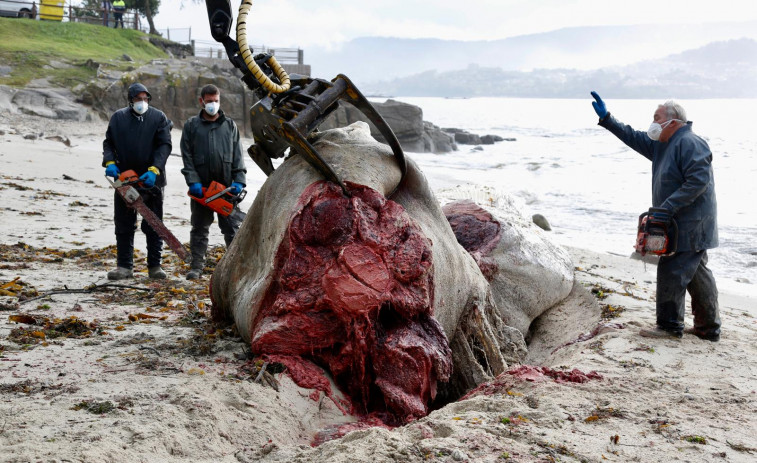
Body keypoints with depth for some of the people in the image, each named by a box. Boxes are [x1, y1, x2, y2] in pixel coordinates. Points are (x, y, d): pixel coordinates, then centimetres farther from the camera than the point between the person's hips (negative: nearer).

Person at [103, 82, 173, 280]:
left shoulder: (158, 118, 0)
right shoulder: (118, 118, 6)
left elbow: (165, 145, -6)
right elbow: (108, 143, 11)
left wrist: (154, 169, -19)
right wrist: (110, 162, -8)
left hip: (151, 180, -2)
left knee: (153, 225, 4)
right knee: (124, 225, 4)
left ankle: (154, 266, 11)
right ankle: (125, 266, 10)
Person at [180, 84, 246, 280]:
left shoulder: (229, 125, 9)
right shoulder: (191, 125, 5)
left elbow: (237, 155, 7)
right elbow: (187, 157, 0)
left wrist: (239, 180, -4)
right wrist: (193, 181, -10)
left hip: (226, 186, 1)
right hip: (201, 187, 0)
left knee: (232, 228, 4)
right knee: (199, 228, 7)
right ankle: (197, 266, 12)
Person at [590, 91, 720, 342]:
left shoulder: (689, 143, -16)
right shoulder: (662, 144, 15)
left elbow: (698, 181, -25)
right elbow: (633, 137, 23)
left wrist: (668, 207, -25)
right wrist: (606, 118, 18)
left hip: (690, 225, -10)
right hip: (682, 224, 10)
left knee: (672, 272, -6)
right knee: (697, 273, 13)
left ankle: (669, 325, 2)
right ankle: (708, 326, 19)